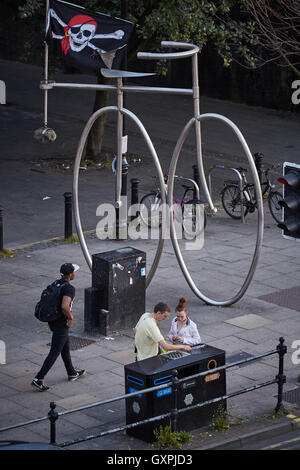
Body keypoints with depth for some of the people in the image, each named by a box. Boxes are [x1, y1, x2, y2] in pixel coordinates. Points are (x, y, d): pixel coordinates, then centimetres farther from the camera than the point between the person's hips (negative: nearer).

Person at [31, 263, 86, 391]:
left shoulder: (55, 284, 4)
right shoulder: (69, 288, -24)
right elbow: (64, 306, -38)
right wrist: (71, 317, -19)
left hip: (52, 321, 9)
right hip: (61, 325, -9)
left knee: (66, 347, 24)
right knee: (54, 353, -1)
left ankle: (72, 373, 39)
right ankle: (38, 379, -3)